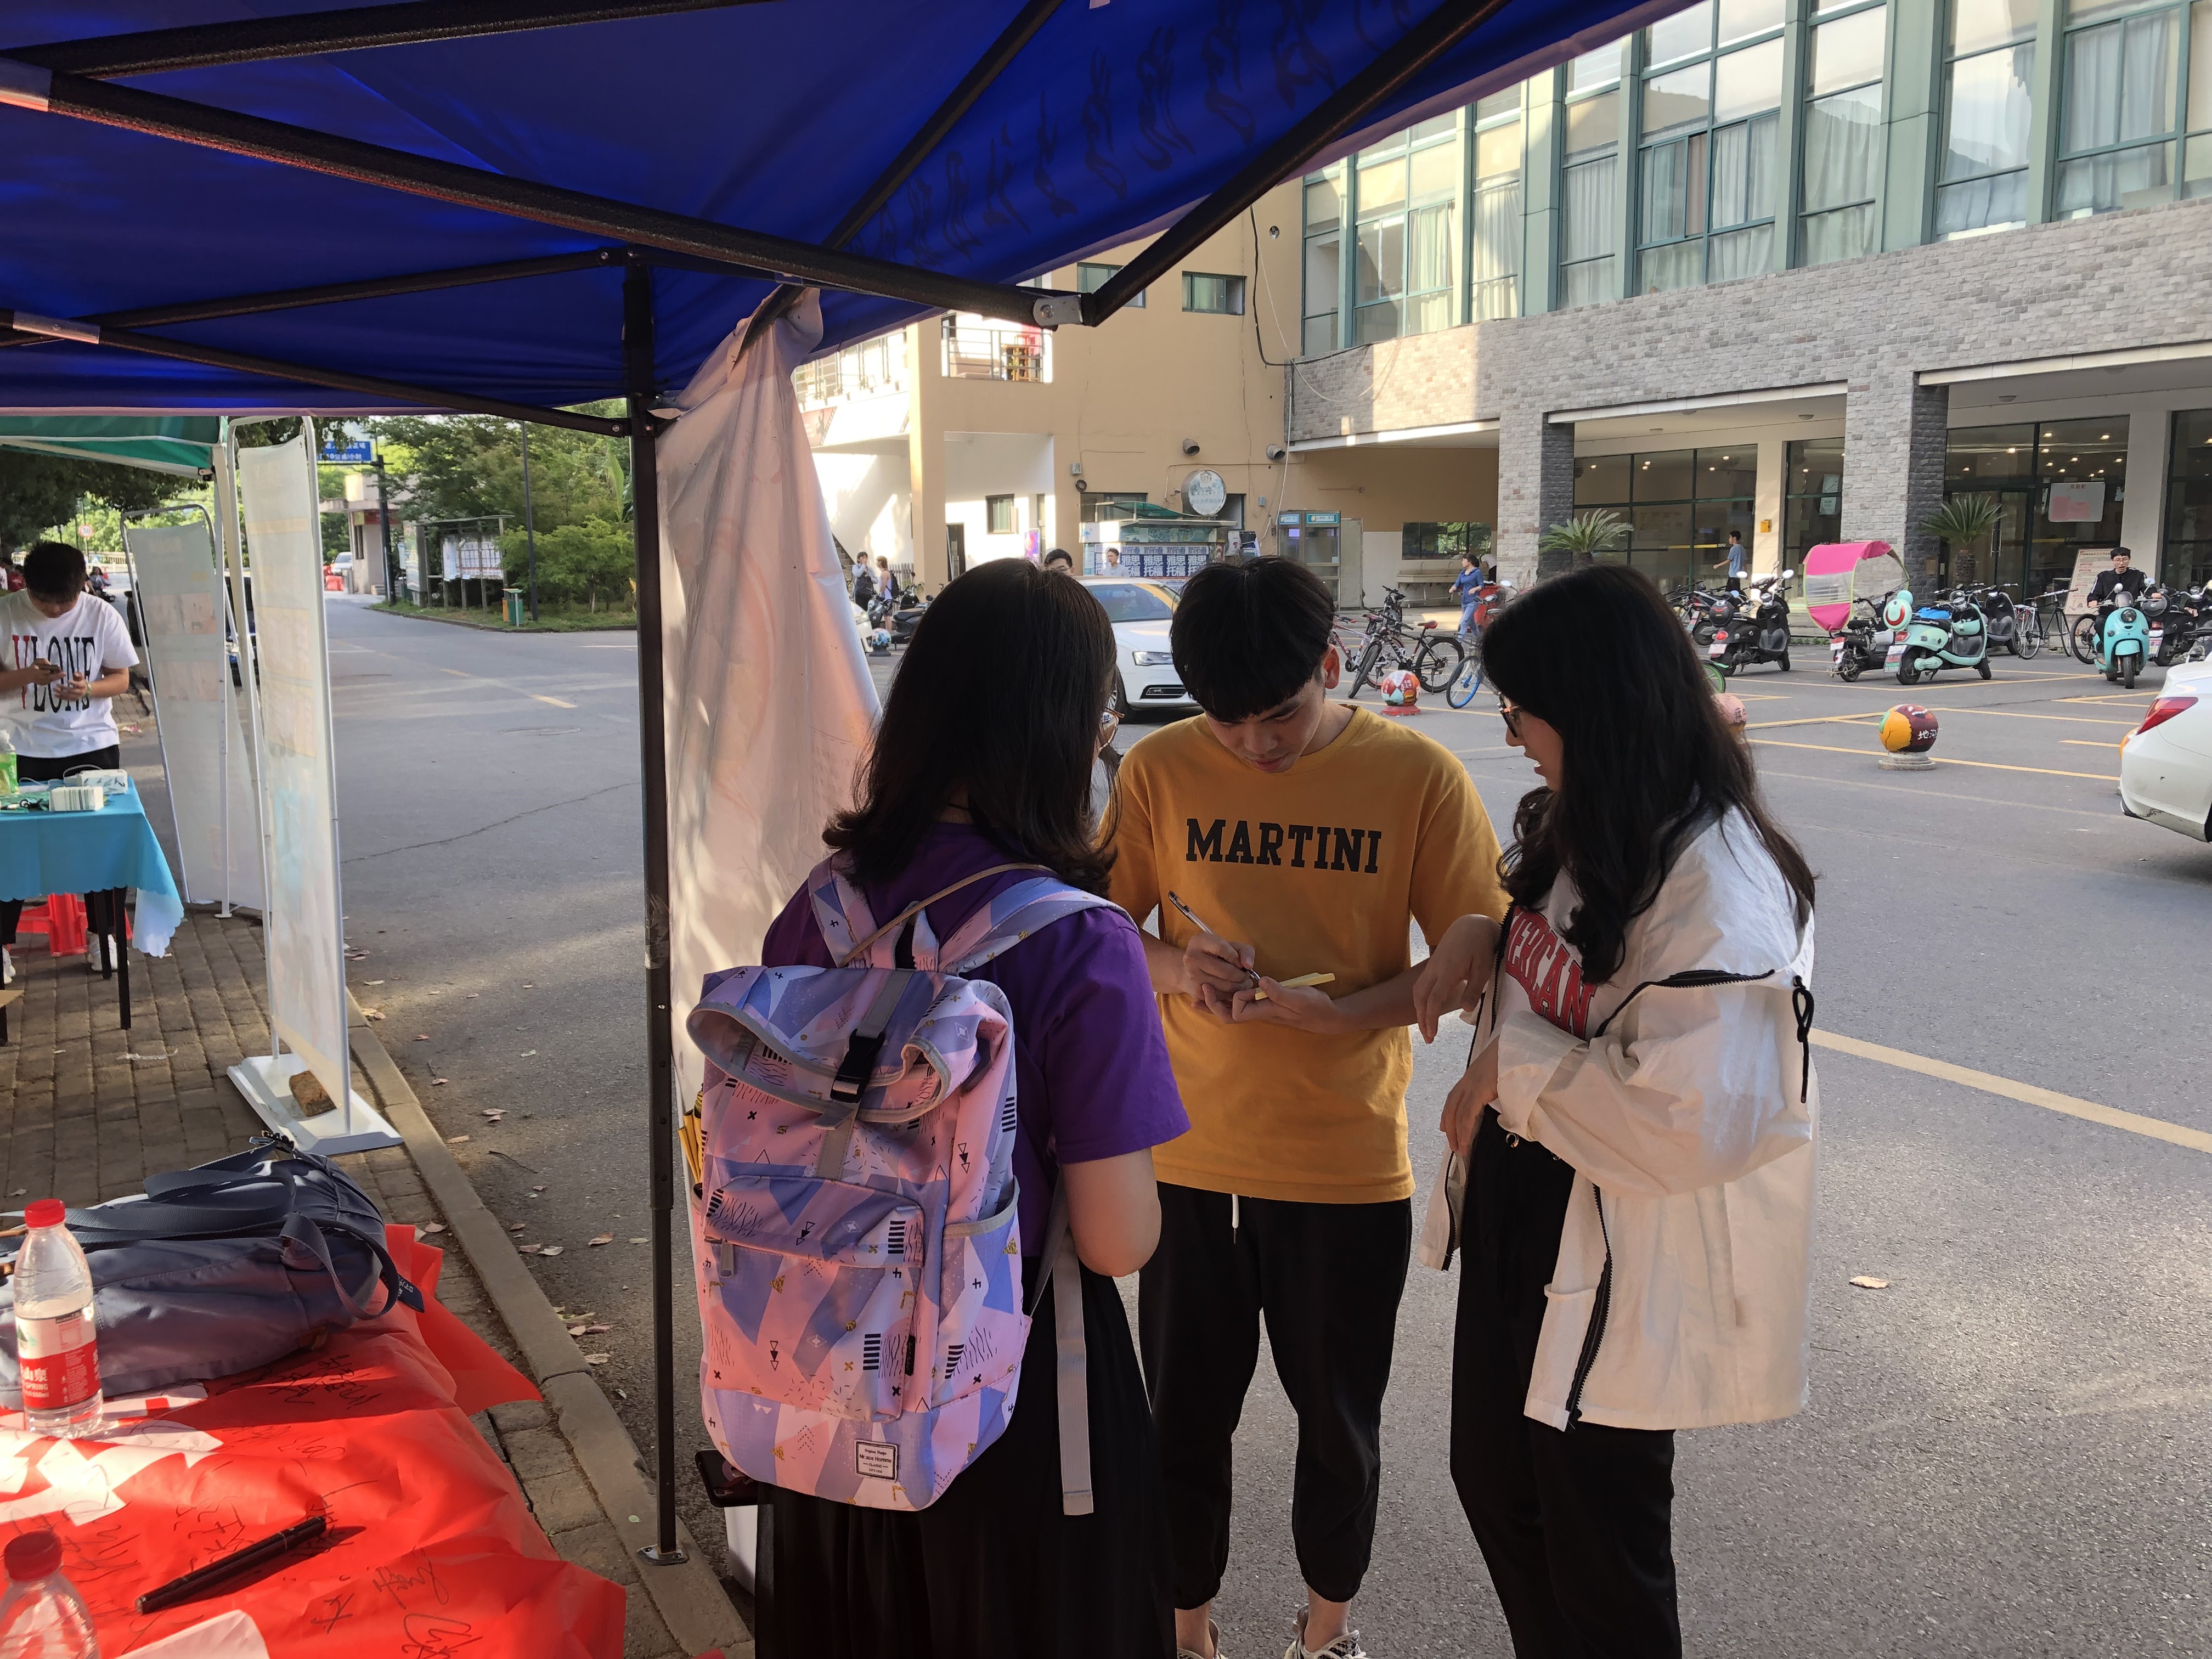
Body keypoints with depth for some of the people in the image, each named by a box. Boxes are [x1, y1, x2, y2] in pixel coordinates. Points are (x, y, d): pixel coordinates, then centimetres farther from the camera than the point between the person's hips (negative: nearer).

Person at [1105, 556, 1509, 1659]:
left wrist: (1347, 1011, -21)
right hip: (1191, 1152, 1)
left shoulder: (1418, 775, -9)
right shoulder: (1159, 771, -5)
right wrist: (1173, 966, -19)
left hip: (1351, 1163, -1)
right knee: (1185, 1415, 14)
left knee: (1339, 1420, 17)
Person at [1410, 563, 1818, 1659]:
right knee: (1492, 1478, 25)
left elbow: (1687, 1117, -33)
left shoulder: (1716, 882, -27)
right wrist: (1481, 934, -1)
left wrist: (1509, 1069, -22)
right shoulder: (1569, 828, 3)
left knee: (1595, 1542, 12)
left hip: (1622, 1262, -9)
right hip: (1521, 1215, 9)